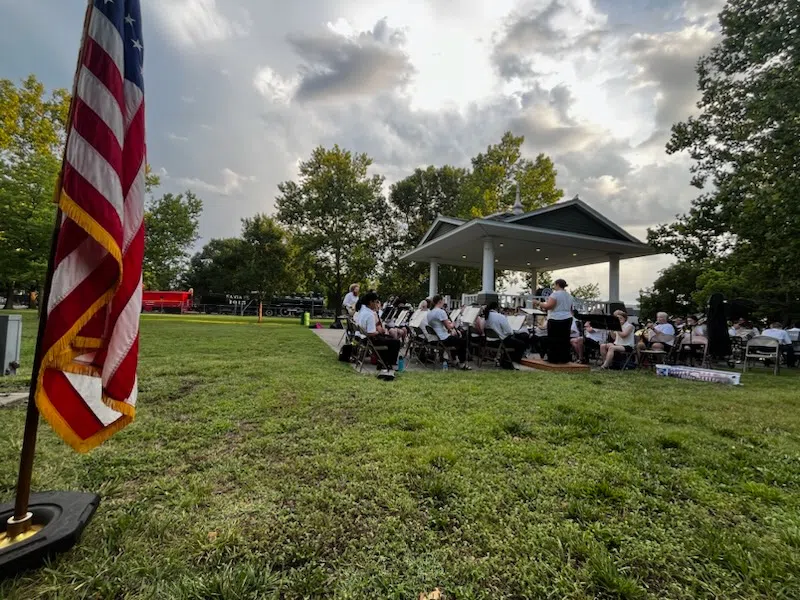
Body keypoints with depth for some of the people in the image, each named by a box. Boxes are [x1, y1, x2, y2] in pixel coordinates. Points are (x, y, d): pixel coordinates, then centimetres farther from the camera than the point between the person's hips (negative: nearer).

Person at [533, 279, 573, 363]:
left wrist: (538, 303, -8)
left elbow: (548, 306, -20)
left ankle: (554, 359, 1)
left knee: (554, 340, -2)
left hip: (556, 320, -8)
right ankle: (564, 359, 13)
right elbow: (571, 310, 20)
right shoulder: (569, 295, 15)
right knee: (564, 340, 10)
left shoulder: (555, 294, -11)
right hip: (567, 319, 8)